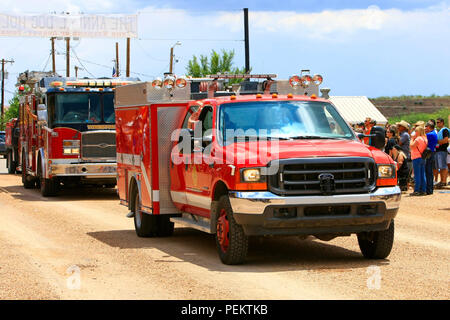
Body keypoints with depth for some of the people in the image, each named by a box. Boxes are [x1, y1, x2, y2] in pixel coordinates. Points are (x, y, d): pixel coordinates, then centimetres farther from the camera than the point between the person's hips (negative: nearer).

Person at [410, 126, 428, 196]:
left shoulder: (418, 139, -15)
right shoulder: (425, 139, 12)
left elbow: (411, 146, -16)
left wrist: (412, 139, -4)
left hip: (417, 158, -8)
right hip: (423, 158, 8)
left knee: (417, 175, -6)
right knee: (422, 175, 9)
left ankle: (416, 191, -6)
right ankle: (423, 190, 10)